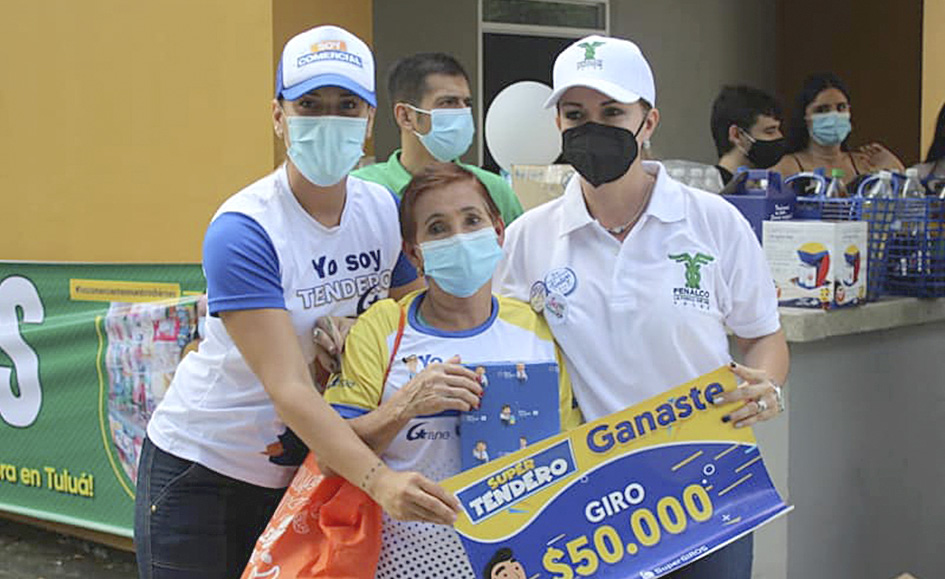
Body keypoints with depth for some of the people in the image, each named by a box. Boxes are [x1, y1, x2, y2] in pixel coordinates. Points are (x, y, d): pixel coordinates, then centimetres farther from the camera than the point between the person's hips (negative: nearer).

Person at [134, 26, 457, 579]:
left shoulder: (386, 210, -5)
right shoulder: (242, 231, -23)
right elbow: (289, 388, -31)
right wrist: (379, 480, -42)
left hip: (308, 472, 5)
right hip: (200, 476, -4)